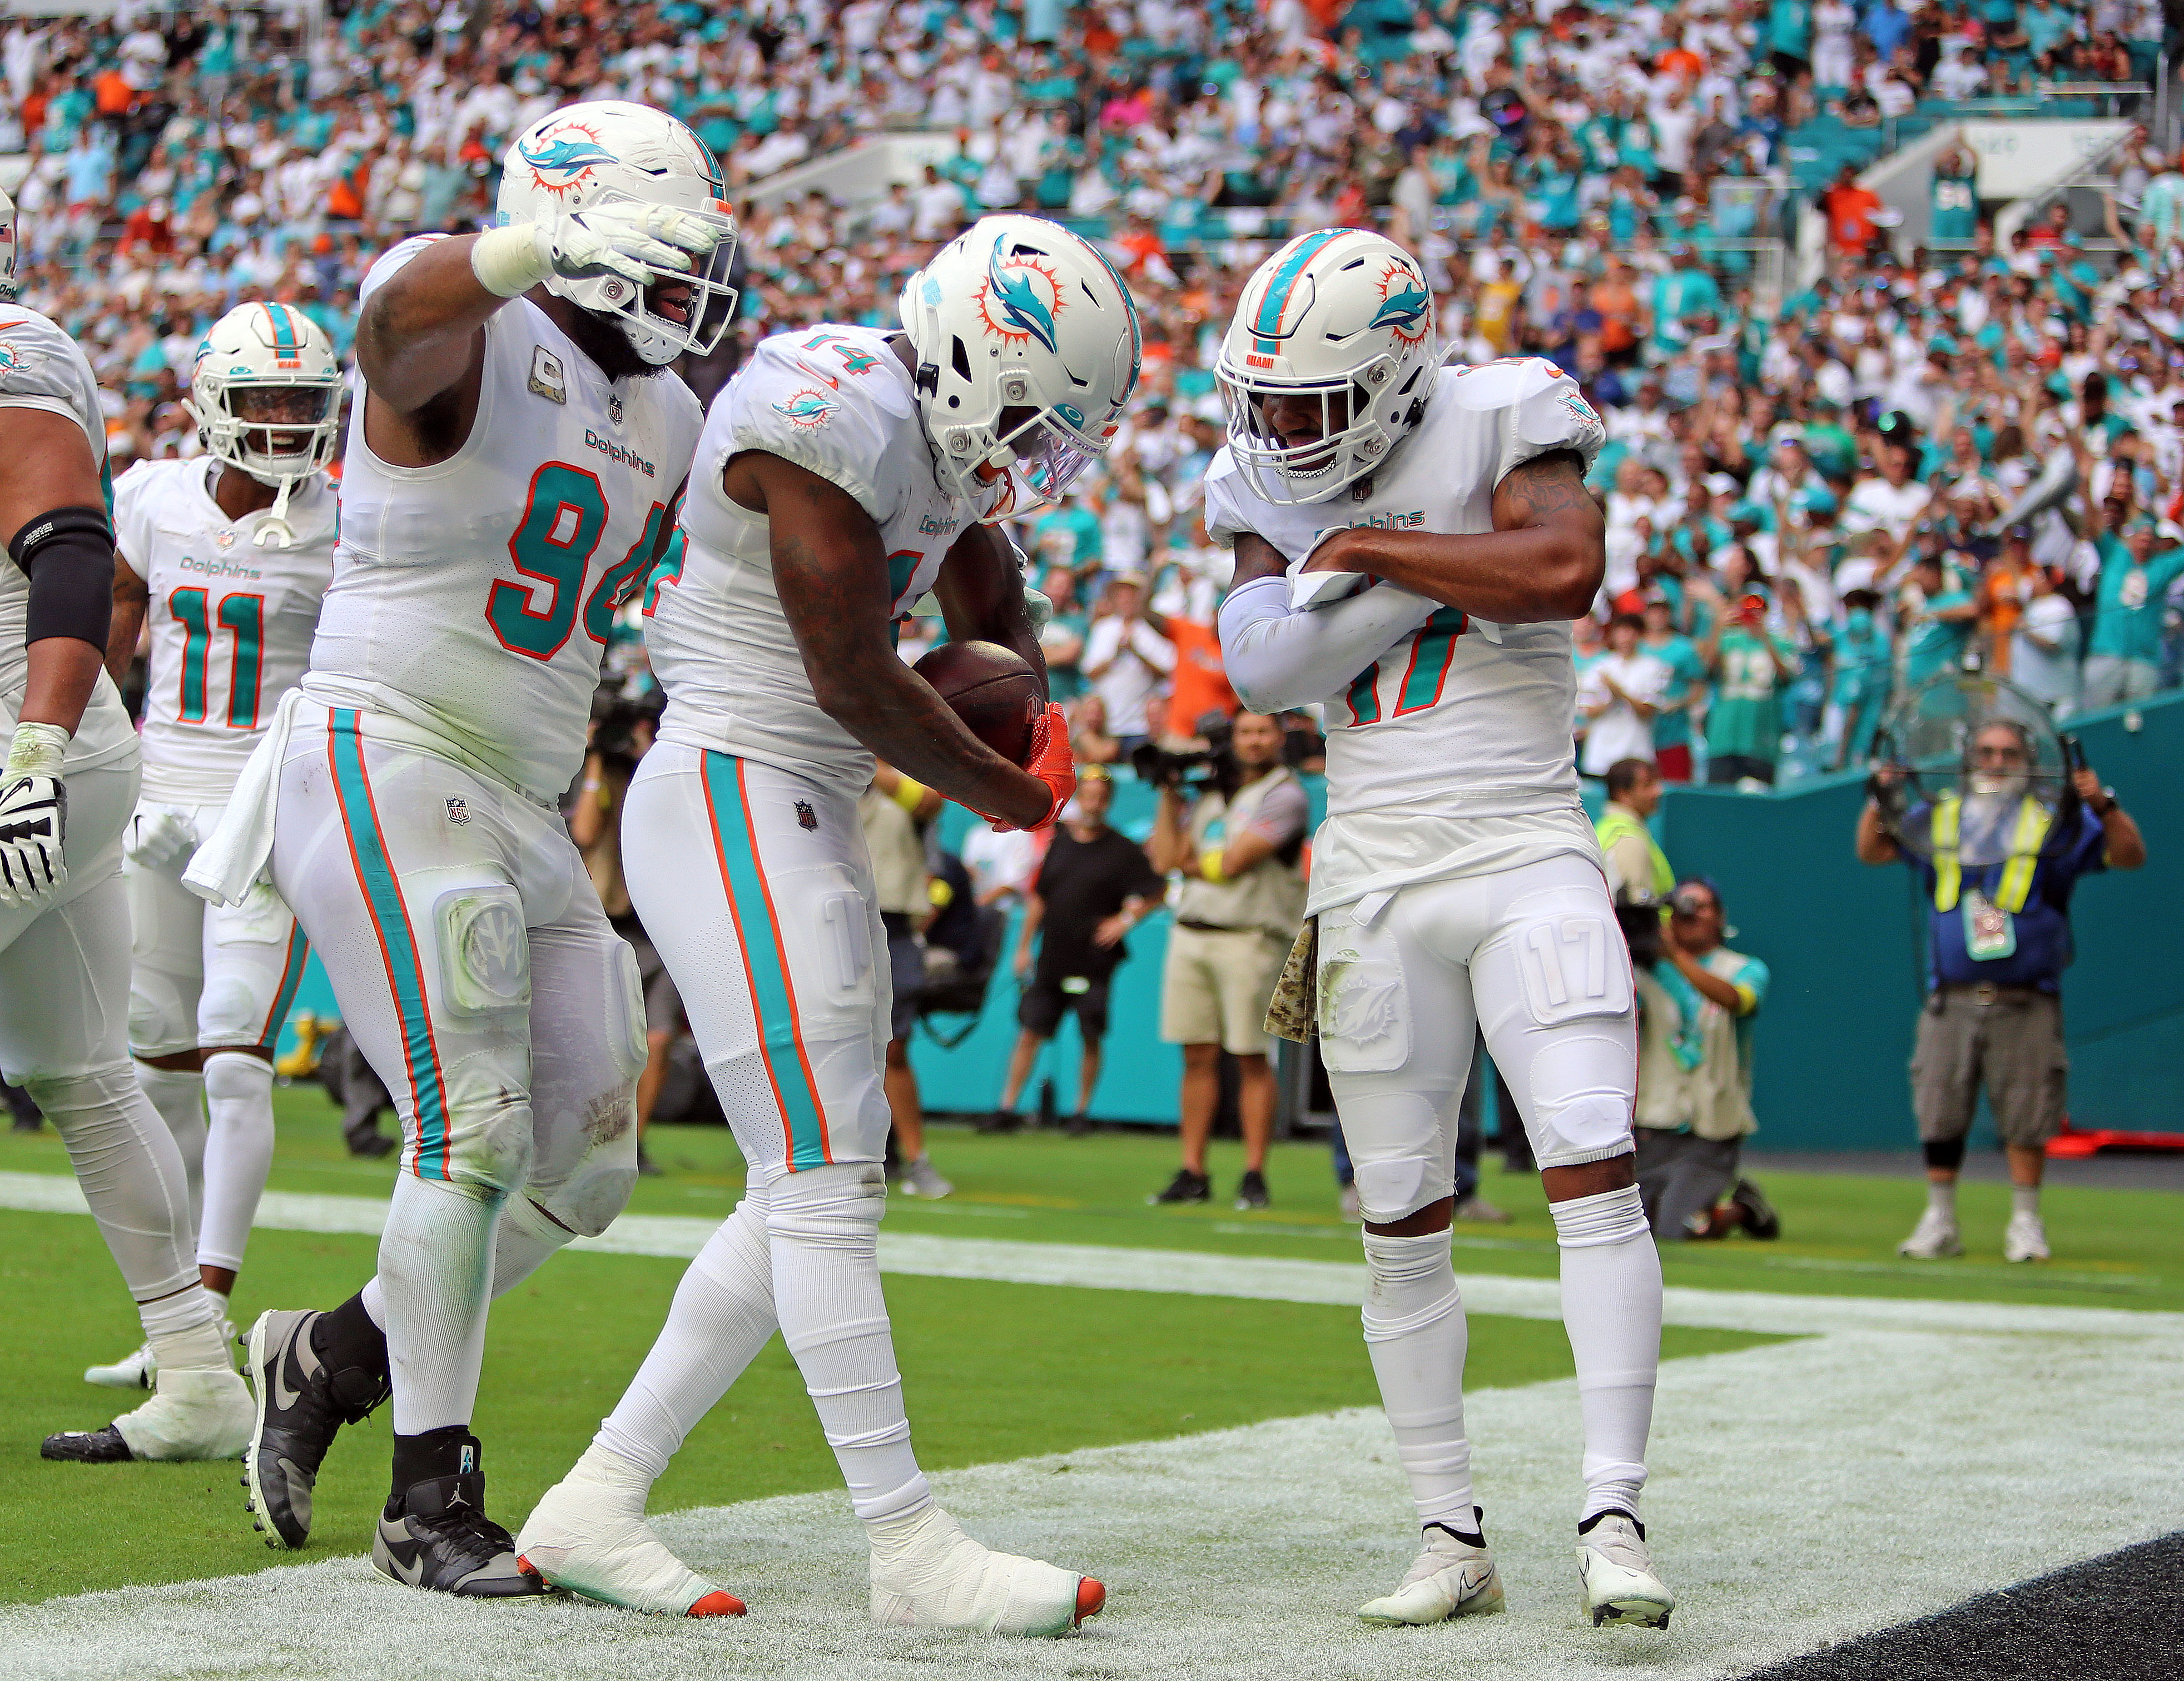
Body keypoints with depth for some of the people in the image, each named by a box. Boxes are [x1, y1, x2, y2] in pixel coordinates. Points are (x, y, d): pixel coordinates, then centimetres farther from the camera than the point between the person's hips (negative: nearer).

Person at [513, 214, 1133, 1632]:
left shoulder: (932, 430, 10)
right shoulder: (829, 420, -19)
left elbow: (996, 613, 24)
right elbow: (853, 682, -18)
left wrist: (1029, 721, 2)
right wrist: (1008, 795, -4)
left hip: (805, 828, 10)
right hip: (734, 808, -10)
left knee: (813, 1195, 9)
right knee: (823, 1185, -9)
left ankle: (595, 1507, 14)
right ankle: (912, 1550, -5)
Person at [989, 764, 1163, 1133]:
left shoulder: (1123, 850, -1)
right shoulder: (1059, 843, 11)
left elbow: (1153, 894, 0)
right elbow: (1039, 898, 16)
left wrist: (1126, 920, -13)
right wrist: (1024, 947, 14)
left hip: (1095, 962, -3)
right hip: (1051, 960, 3)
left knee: (1091, 1038, -1)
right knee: (1030, 1033, 1)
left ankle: (1082, 1112, 10)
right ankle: (1006, 1107, 4)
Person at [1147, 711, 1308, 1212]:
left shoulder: (1285, 795, -3)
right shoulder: (1211, 794, 18)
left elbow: (1233, 863, -11)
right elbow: (1166, 858, 11)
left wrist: (1189, 863, 6)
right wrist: (1169, 793, 9)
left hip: (1249, 939, -6)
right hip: (1190, 934, 6)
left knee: (1251, 1059, -4)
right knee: (1198, 1057, 4)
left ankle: (1254, 1175, 1)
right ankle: (1193, 1173, 7)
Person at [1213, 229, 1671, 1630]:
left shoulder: (1501, 432, -6)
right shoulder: (1276, 489, 7)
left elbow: (1564, 572, -25)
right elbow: (1262, 667, -9)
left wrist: (1369, 550, -17)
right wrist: (1445, 564, -15)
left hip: (1527, 863, -4)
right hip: (1376, 886, 4)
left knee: (1595, 1179, -15)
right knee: (1402, 1226, 6)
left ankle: (1615, 1523, -12)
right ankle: (1453, 1540, 15)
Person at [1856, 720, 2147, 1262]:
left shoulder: (2055, 825, 5)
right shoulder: (1938, 820, 13)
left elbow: (2130, 855, -1)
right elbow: (1872, 851, 20)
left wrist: (2104, 805, -16)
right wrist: (1879, 802, 3)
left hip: (2025, 1003, -2)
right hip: (1951, 1001, 2)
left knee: (2025, 1115, -3)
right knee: (1938, 1113, 2)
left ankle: (2026, 1223, 8)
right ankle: (1939, 1222, 12)